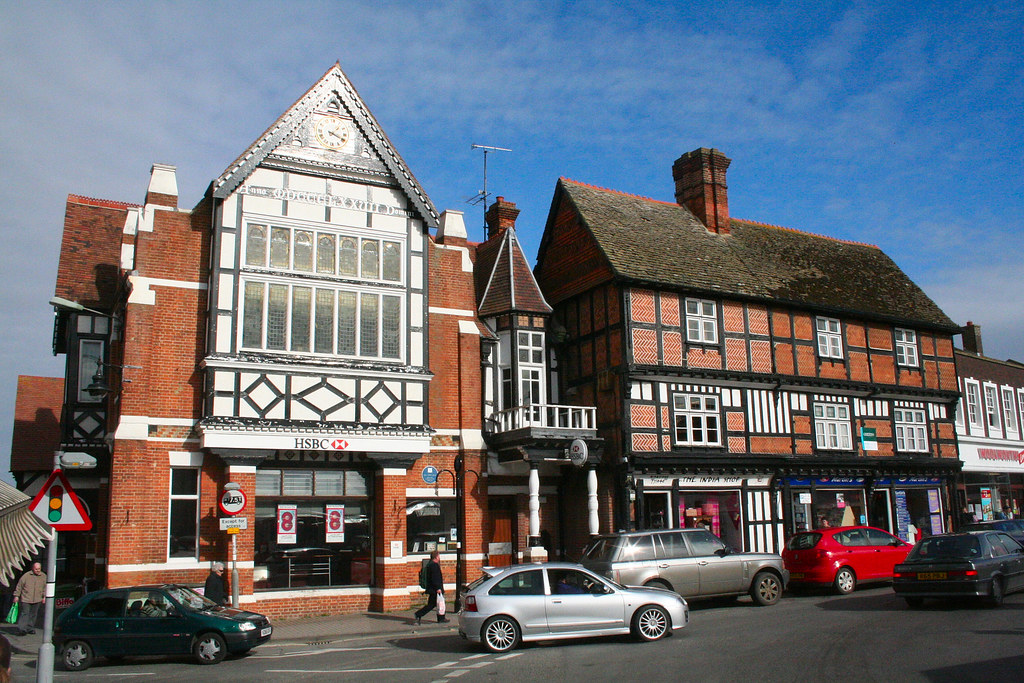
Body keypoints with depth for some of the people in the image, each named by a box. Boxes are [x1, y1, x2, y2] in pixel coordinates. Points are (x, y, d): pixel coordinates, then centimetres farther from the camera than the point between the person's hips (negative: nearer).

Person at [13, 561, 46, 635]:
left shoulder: (43, 576, 6)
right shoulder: (26, 576, -4)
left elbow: (45, 587, 13)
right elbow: (19, 586, 1)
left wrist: (44, 596, 7)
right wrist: (16, 595, 0)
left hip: (37, 600, 3)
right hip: (25, 599, -3)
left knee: (33, 615, 8)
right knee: (24, 613, -8)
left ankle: (30, 628, 18)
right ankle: (22, 629, -8)